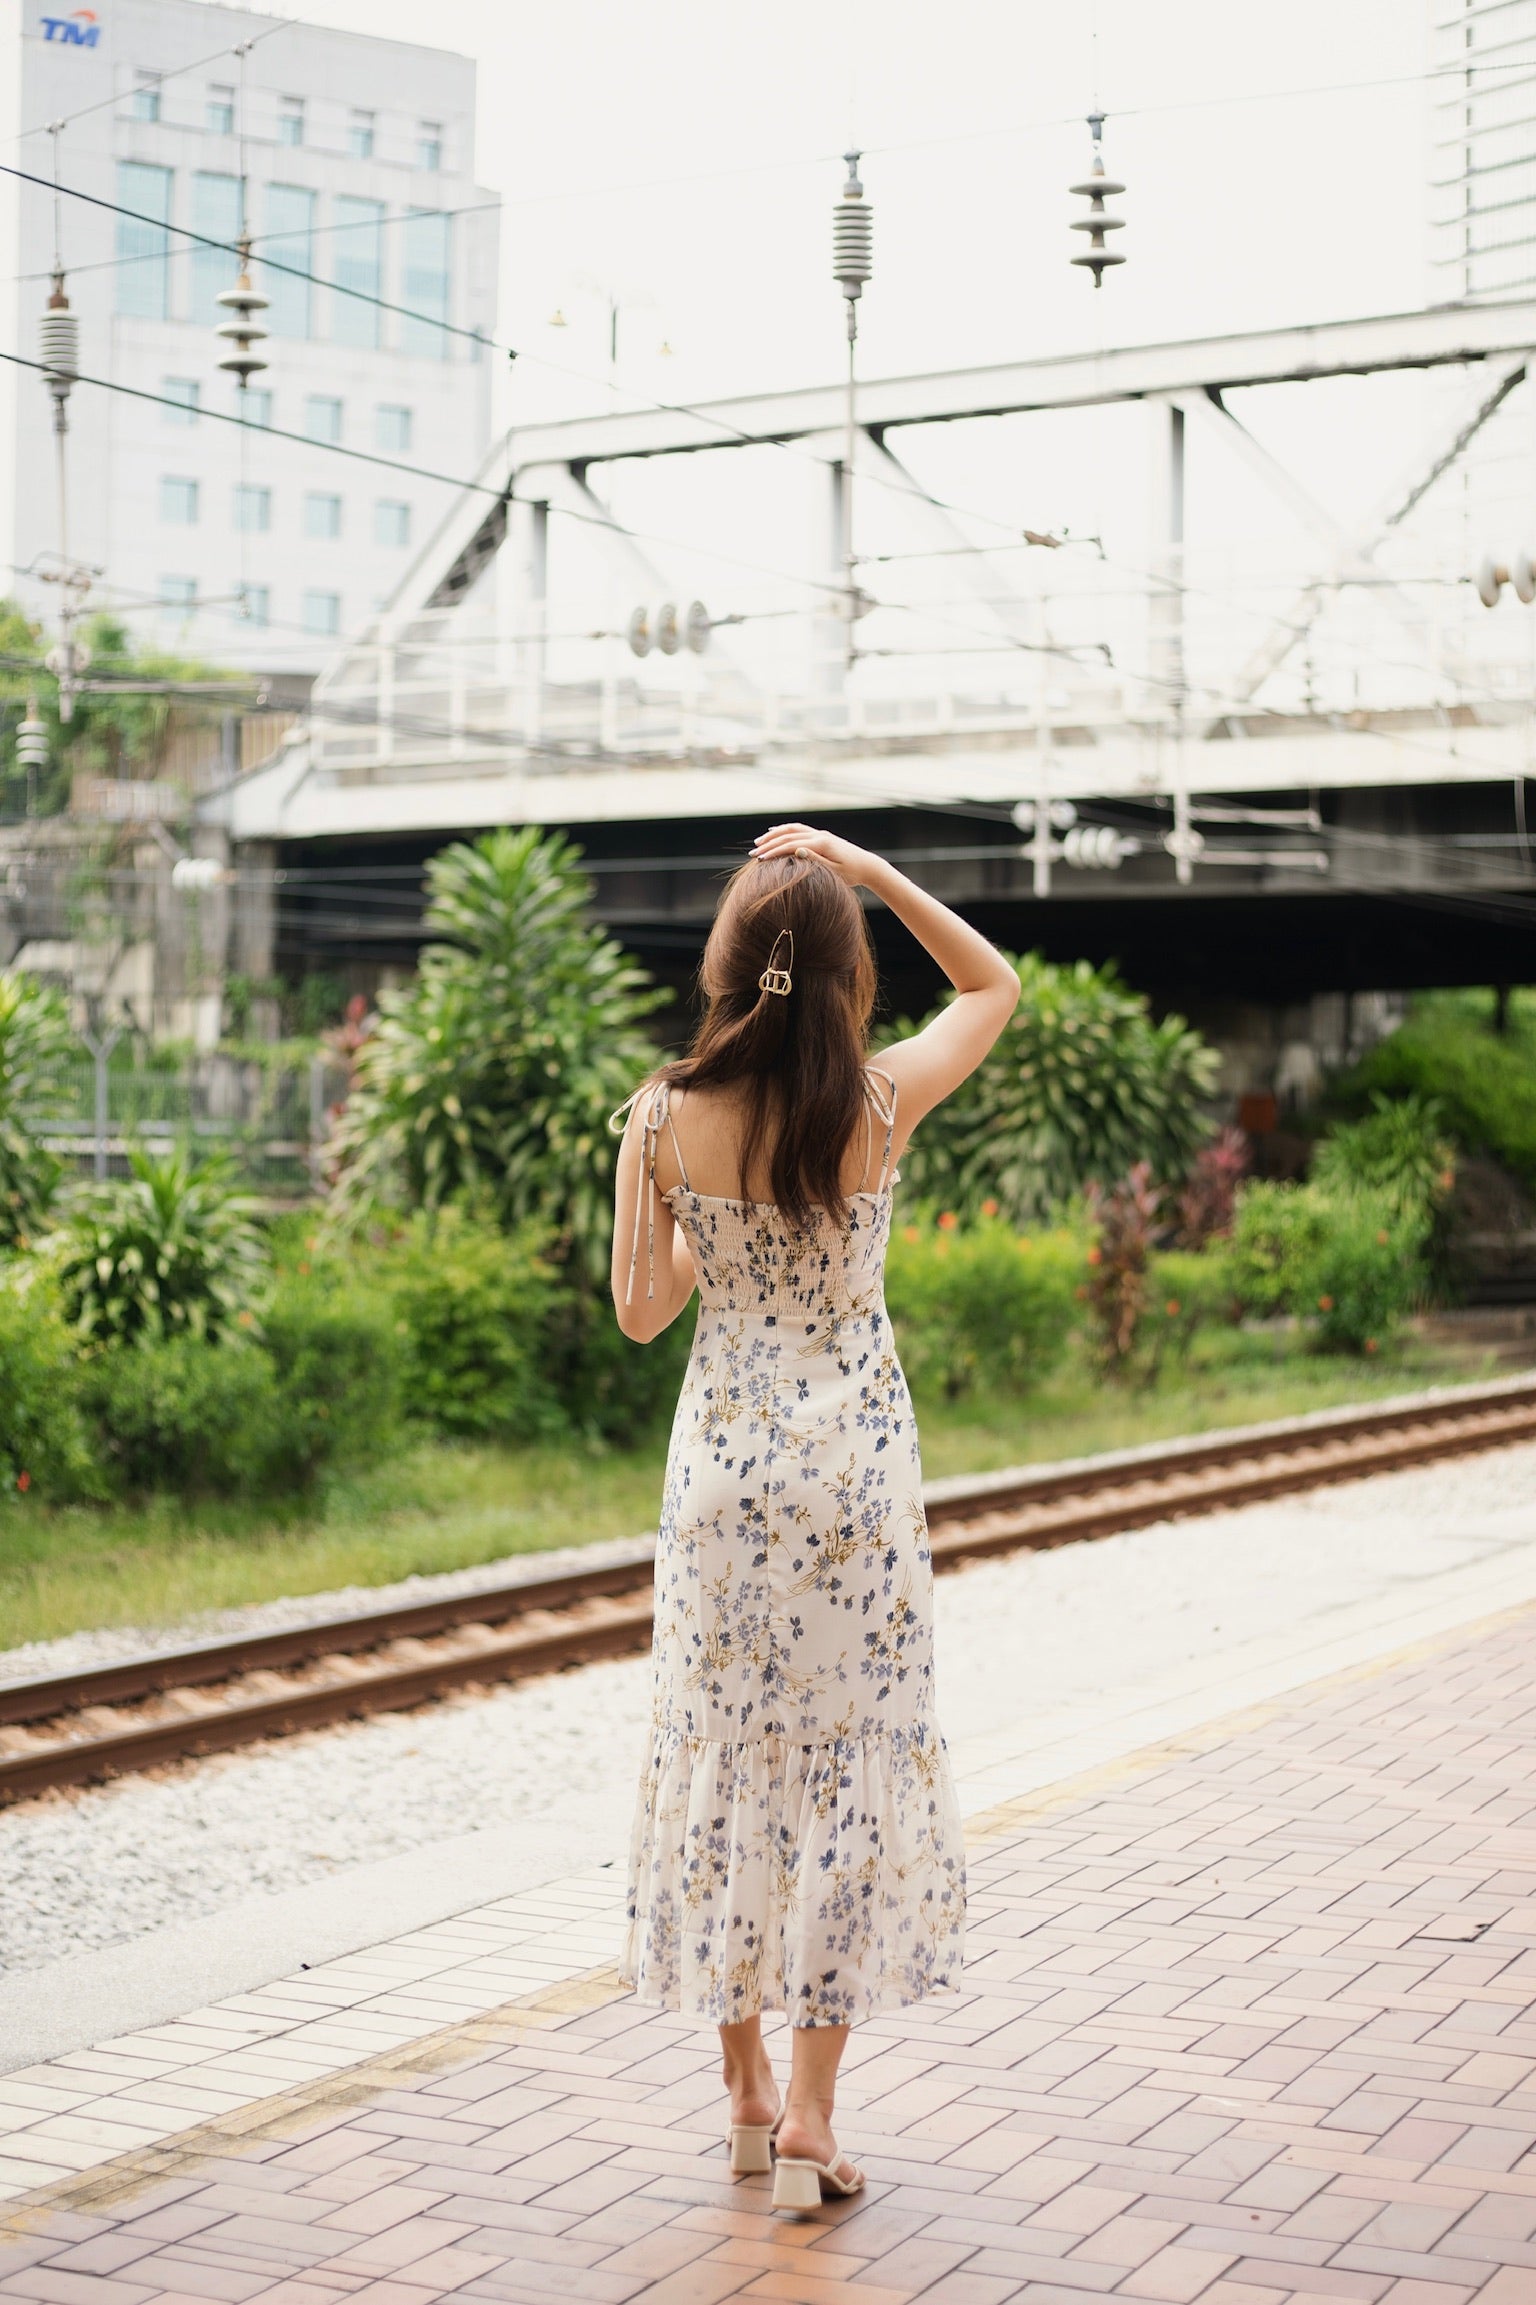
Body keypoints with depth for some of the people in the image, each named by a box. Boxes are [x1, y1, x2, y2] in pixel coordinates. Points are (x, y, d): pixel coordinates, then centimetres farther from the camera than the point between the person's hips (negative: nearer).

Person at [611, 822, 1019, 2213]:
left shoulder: (665, 1120, -9)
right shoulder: (883, 1103, -11)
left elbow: (641, 1310, 1)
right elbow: (997, 984, 8)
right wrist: (869, 870, 2)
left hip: (724, 1461, 2)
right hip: (859, 1462, -1)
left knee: (727, 1757, 13)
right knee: (851, 1760, 6)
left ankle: (747, 2090, 23)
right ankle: (810, 2111, 5)